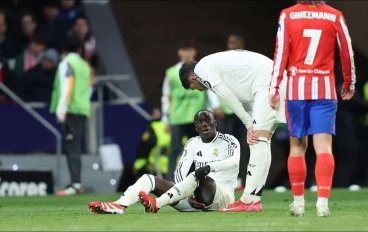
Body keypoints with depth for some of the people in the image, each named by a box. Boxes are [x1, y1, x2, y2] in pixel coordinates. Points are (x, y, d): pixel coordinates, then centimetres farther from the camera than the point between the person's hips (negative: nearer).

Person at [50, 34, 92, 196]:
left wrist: (61, 109, -18)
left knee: (72, 147, -12)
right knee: (74, 147, 13)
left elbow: (67, 87, -14)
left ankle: (75, 184, -20)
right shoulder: (85, 65, 20)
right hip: (84, 109, 8)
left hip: (72, 110, -8)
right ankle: (76, 183, 13)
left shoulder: (66, 64, -4)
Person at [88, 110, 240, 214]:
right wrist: (188, 195, -17)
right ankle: (119, 206, -36)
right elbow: (180, 173, 2)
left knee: (199, 176, -38)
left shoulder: (228, 141, -1)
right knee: (149, 179, -7)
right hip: (195, 197, 6)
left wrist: (209, 167, -38)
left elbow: (235, 161, -24)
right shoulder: (193, 144, 14)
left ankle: (157, 204, -45)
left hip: (222, 196, -6)